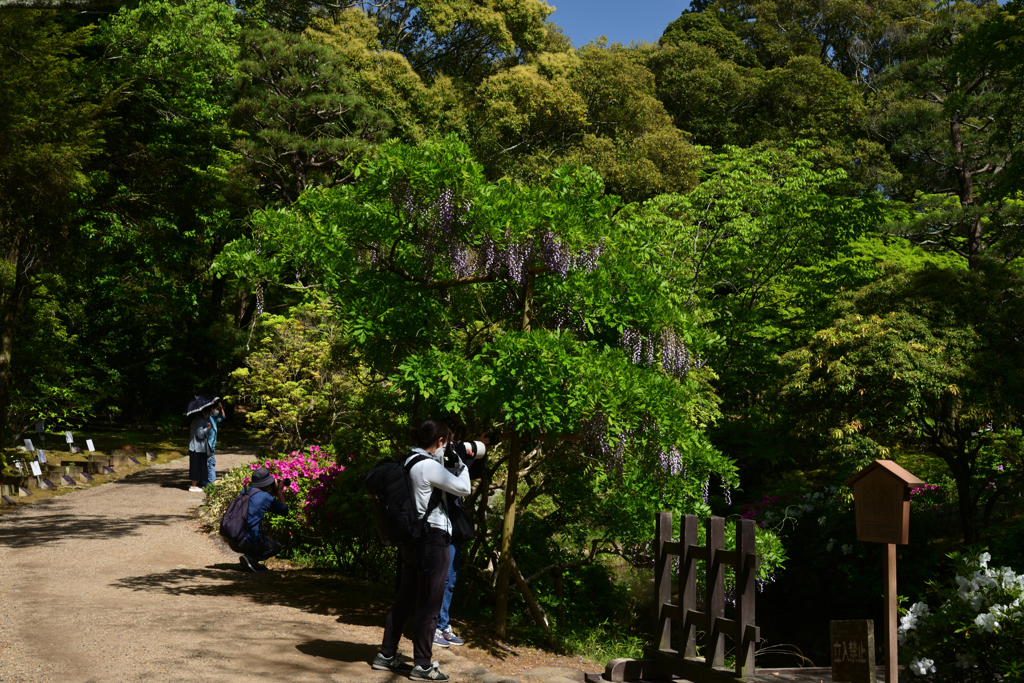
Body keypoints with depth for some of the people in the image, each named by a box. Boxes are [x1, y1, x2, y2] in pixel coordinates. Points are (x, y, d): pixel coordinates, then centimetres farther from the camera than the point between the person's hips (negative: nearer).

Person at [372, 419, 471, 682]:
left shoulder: (408, 462, 11)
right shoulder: (429, 466, -18)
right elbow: (463, 488, -14)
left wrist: (452, 465, 12)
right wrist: (460, 463, 0)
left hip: (411, 540, 10)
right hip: (432, 540, -10)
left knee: (405, 601, 17)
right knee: (428, 606, 0)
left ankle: (386, 656, 25)